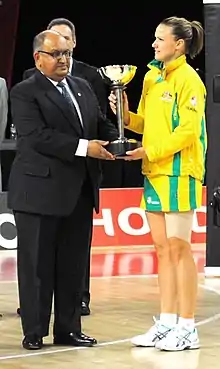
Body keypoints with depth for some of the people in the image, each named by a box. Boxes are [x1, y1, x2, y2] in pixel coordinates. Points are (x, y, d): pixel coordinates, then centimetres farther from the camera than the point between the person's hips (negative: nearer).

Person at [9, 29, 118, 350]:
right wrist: (84, 147, -23)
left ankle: (68, 329, 18)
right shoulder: (25, 93, -7)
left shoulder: (83, 87, 15)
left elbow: (100, 124, 17)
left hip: (80, 192, 6)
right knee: (37, 263, 1)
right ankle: (34, 332, 9)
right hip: (40, 191, -6)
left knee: (73, 263, 10)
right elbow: (37, 136, -19)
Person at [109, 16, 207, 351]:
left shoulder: (188, 79, -10)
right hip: (154, 172, 8)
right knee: (162, 248, 9)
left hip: (179, 173, -8)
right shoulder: (152, 77, 14)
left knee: (178, 247, -5)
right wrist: (125, 115, 0)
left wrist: (150, 151, -18)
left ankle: (187, 328, 1)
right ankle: (166, 323, 14)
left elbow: (189, 129, -16)